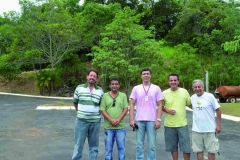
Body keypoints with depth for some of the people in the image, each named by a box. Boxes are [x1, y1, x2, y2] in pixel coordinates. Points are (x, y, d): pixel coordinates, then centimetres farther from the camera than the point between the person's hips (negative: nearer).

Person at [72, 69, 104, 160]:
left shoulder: (100, 91, 3)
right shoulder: (79, 88, 1)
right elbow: (75, 102, 10)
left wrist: (96, 113, 2)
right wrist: (81, 112, 9)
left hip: (95, 122, 1)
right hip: (81, 121, -1)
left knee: (94, 145, 12)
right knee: (78, 144, 7)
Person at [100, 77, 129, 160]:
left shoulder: (123, 95, 5)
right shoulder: (105, 96, 2)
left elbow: (126, 109, -1)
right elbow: (102, 110, -3)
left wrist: (118, 120, -13)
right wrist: (111, 120, -14)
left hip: (121, 127, 0)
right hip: (108, 127, 0)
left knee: (121, 147, 8)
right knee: (108, 148, 9)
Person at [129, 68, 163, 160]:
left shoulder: (156, 88, 5)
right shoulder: (136, 88, 7)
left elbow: (159, 105, 3)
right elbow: (132, 105, 5)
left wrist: (158, 120, -6)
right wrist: (131, 119, -3)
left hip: (152, 121, -1)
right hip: (139, 120, 1)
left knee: (152, 145, 4)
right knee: (139, 145, 7)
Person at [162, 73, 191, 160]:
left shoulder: (184, 92, -1)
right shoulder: (164, 93, -2)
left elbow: (190, 104, 9)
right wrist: (167, 110, -11)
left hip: (182, 124, 0)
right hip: (169, 125, 0)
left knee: (186, 148, 5)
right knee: (173, 147, 13)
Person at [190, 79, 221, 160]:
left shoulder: (210, 96, -9)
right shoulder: (192, 97, 3)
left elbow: (218, 110, -6)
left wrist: (219, 125, -7)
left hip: (210, 129, -3)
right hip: (196, 130, 4)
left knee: (211, 150, 6)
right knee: (199, 150, 11)